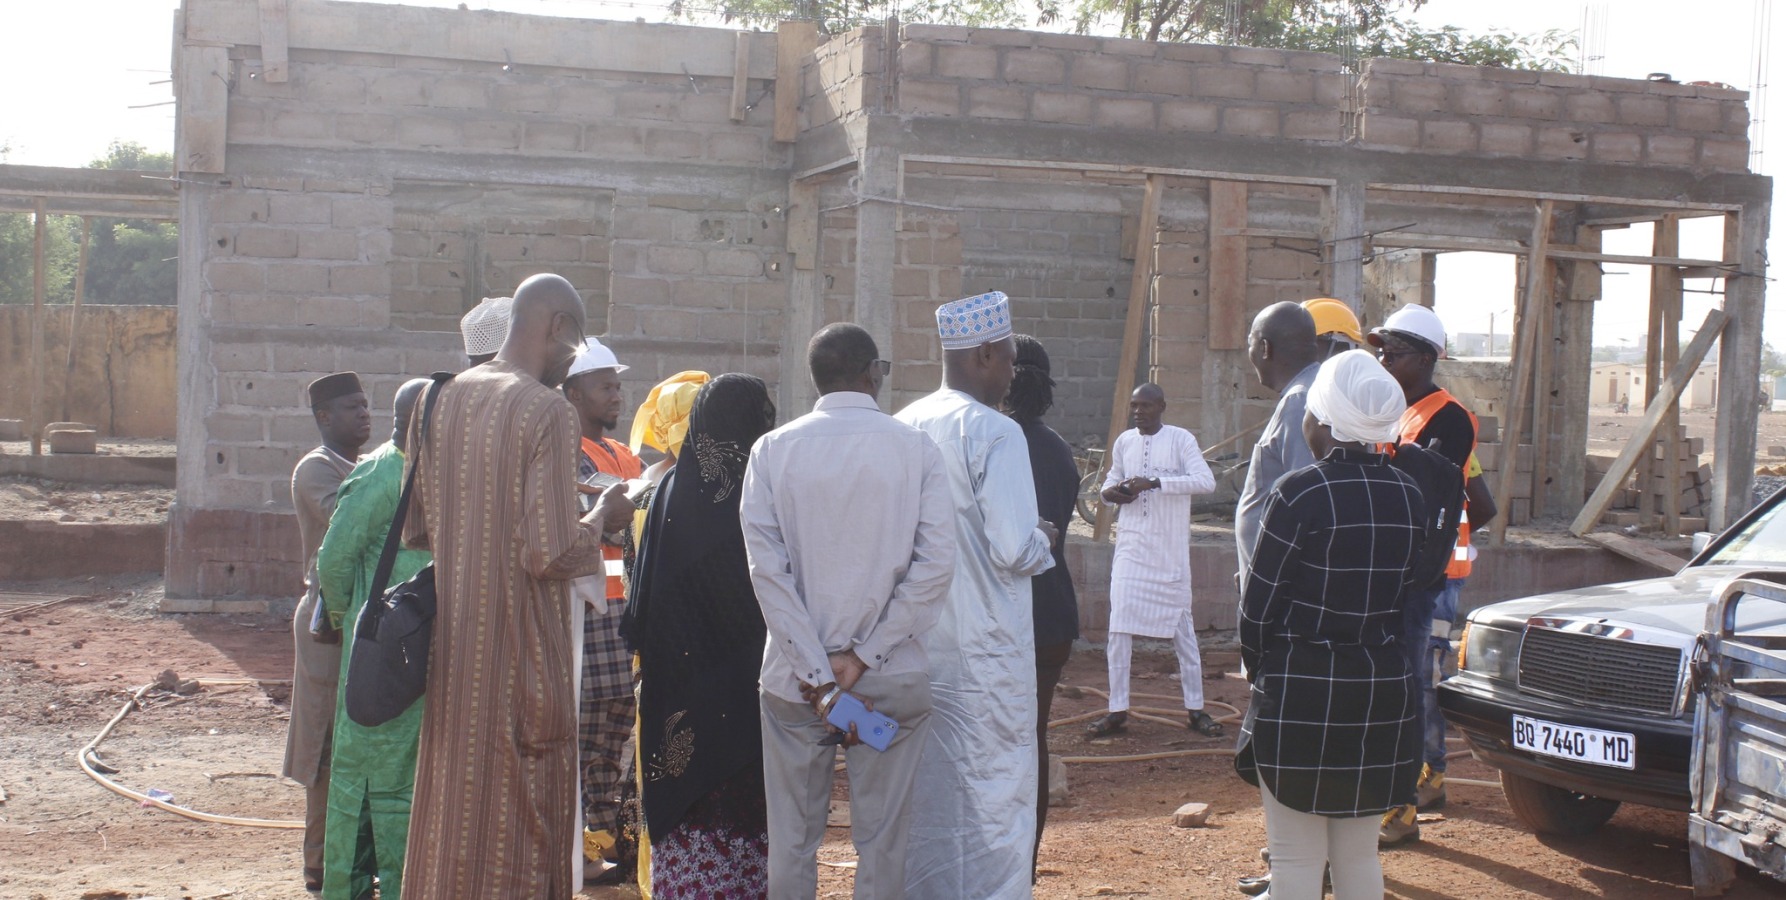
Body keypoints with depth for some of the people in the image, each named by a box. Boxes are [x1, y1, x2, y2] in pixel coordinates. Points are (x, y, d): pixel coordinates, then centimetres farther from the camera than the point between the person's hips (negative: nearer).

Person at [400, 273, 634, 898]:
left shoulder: (445, 401, 5)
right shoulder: (549, 411, -16)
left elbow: (417, 530, 13)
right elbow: (551, 554, -20)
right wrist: (600, 520, -2)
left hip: (454, 646, 7)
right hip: (522, 649, -7)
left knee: (452, 806, 17)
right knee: (517, 822, 5)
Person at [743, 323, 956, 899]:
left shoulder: (774, 450, -1)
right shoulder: (916, 449, -2)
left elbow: (767, 567, -9)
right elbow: (936, 564, -10)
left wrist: (814, 672, -11)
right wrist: (863, 657, -10)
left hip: (793, 677, 1)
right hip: (893, 678, -1)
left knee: (792, 836, 10)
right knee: (882, 840, 7)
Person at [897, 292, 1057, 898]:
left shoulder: (903, 428, 5)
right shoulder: (997, 433, -15)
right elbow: (1014, 549, -21)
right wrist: (1045, 541, 2)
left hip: (915, 644, 7)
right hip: (985, 650, -7)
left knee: (925, 788, 16)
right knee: (994, 796, 2)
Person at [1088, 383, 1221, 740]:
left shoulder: (1180, 439, -7)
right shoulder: (1123, 441, 7)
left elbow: (1206, 481, -20)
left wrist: (1155, 481, -26)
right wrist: (1111, 490, -3)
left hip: (1170, 549, -3)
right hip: (1131, 546, 3)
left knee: (1182, 627, 6)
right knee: (1118, 628, -2)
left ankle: (1195, 709, 15)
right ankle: (1117, 710, 6)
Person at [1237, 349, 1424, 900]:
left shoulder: (1299, 495, -15)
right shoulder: (1408, 496, 3)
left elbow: (1258, 607, -10)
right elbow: (1405, 594, 8)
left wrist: (1261, 676, 7)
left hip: (1302, 694, -6)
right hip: (1385, 686, 6)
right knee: (1360, 855, 16)